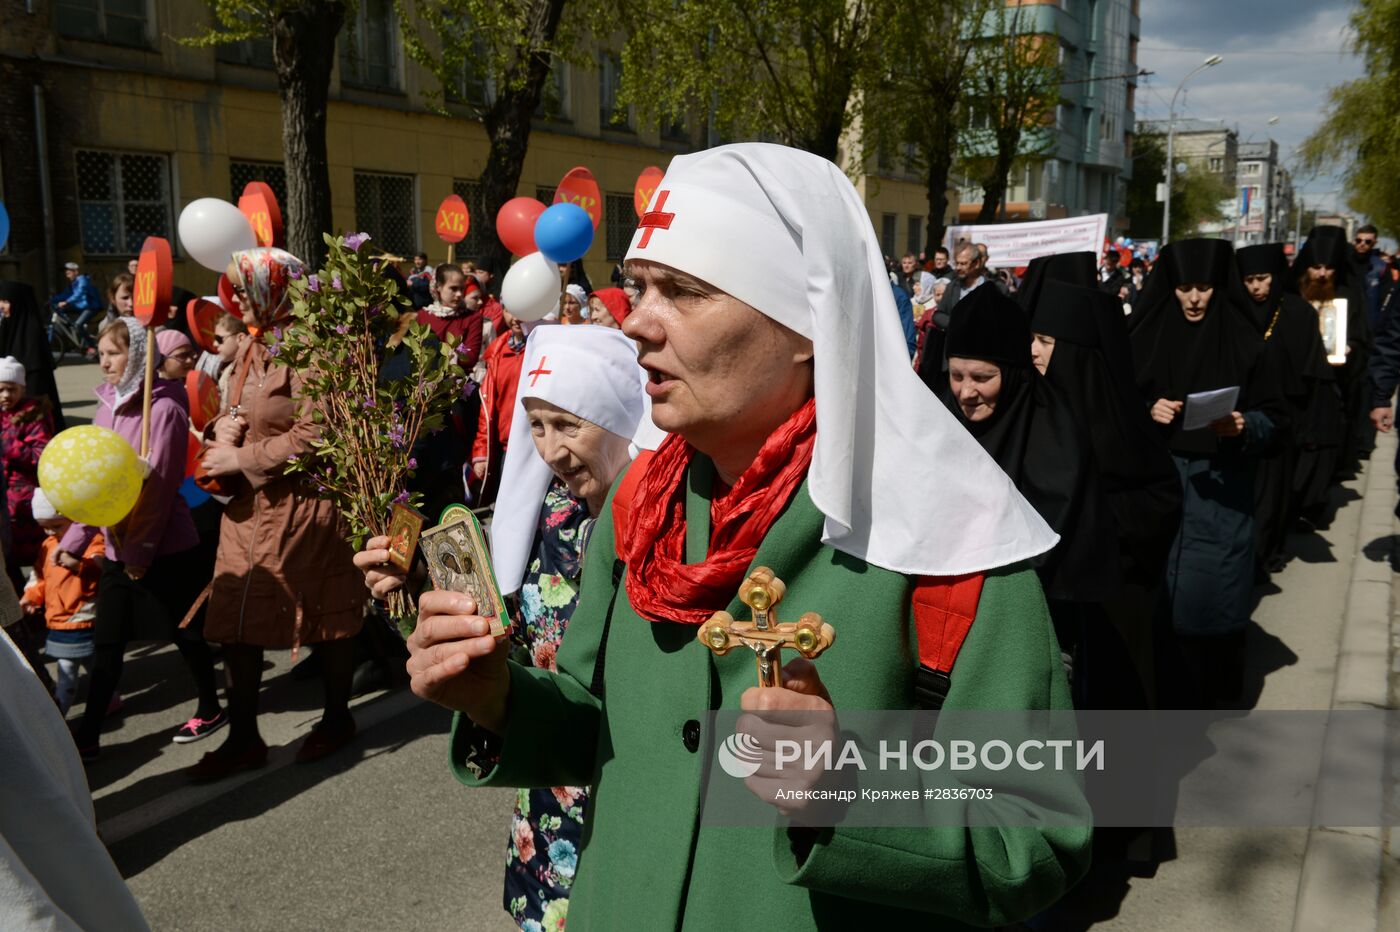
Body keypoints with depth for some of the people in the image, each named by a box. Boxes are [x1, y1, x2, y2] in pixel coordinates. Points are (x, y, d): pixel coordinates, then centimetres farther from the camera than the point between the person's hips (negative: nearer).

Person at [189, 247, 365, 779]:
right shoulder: (254, 350, 12)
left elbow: (311, 435, -22)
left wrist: (241, 460, -15)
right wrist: (224, 429, -3)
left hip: (304, 506, -9)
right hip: (252, 505, 9)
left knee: (328, 618, 8)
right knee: (234, 622, 9)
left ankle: (337, 719, 27)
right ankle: (243, 737, 21)